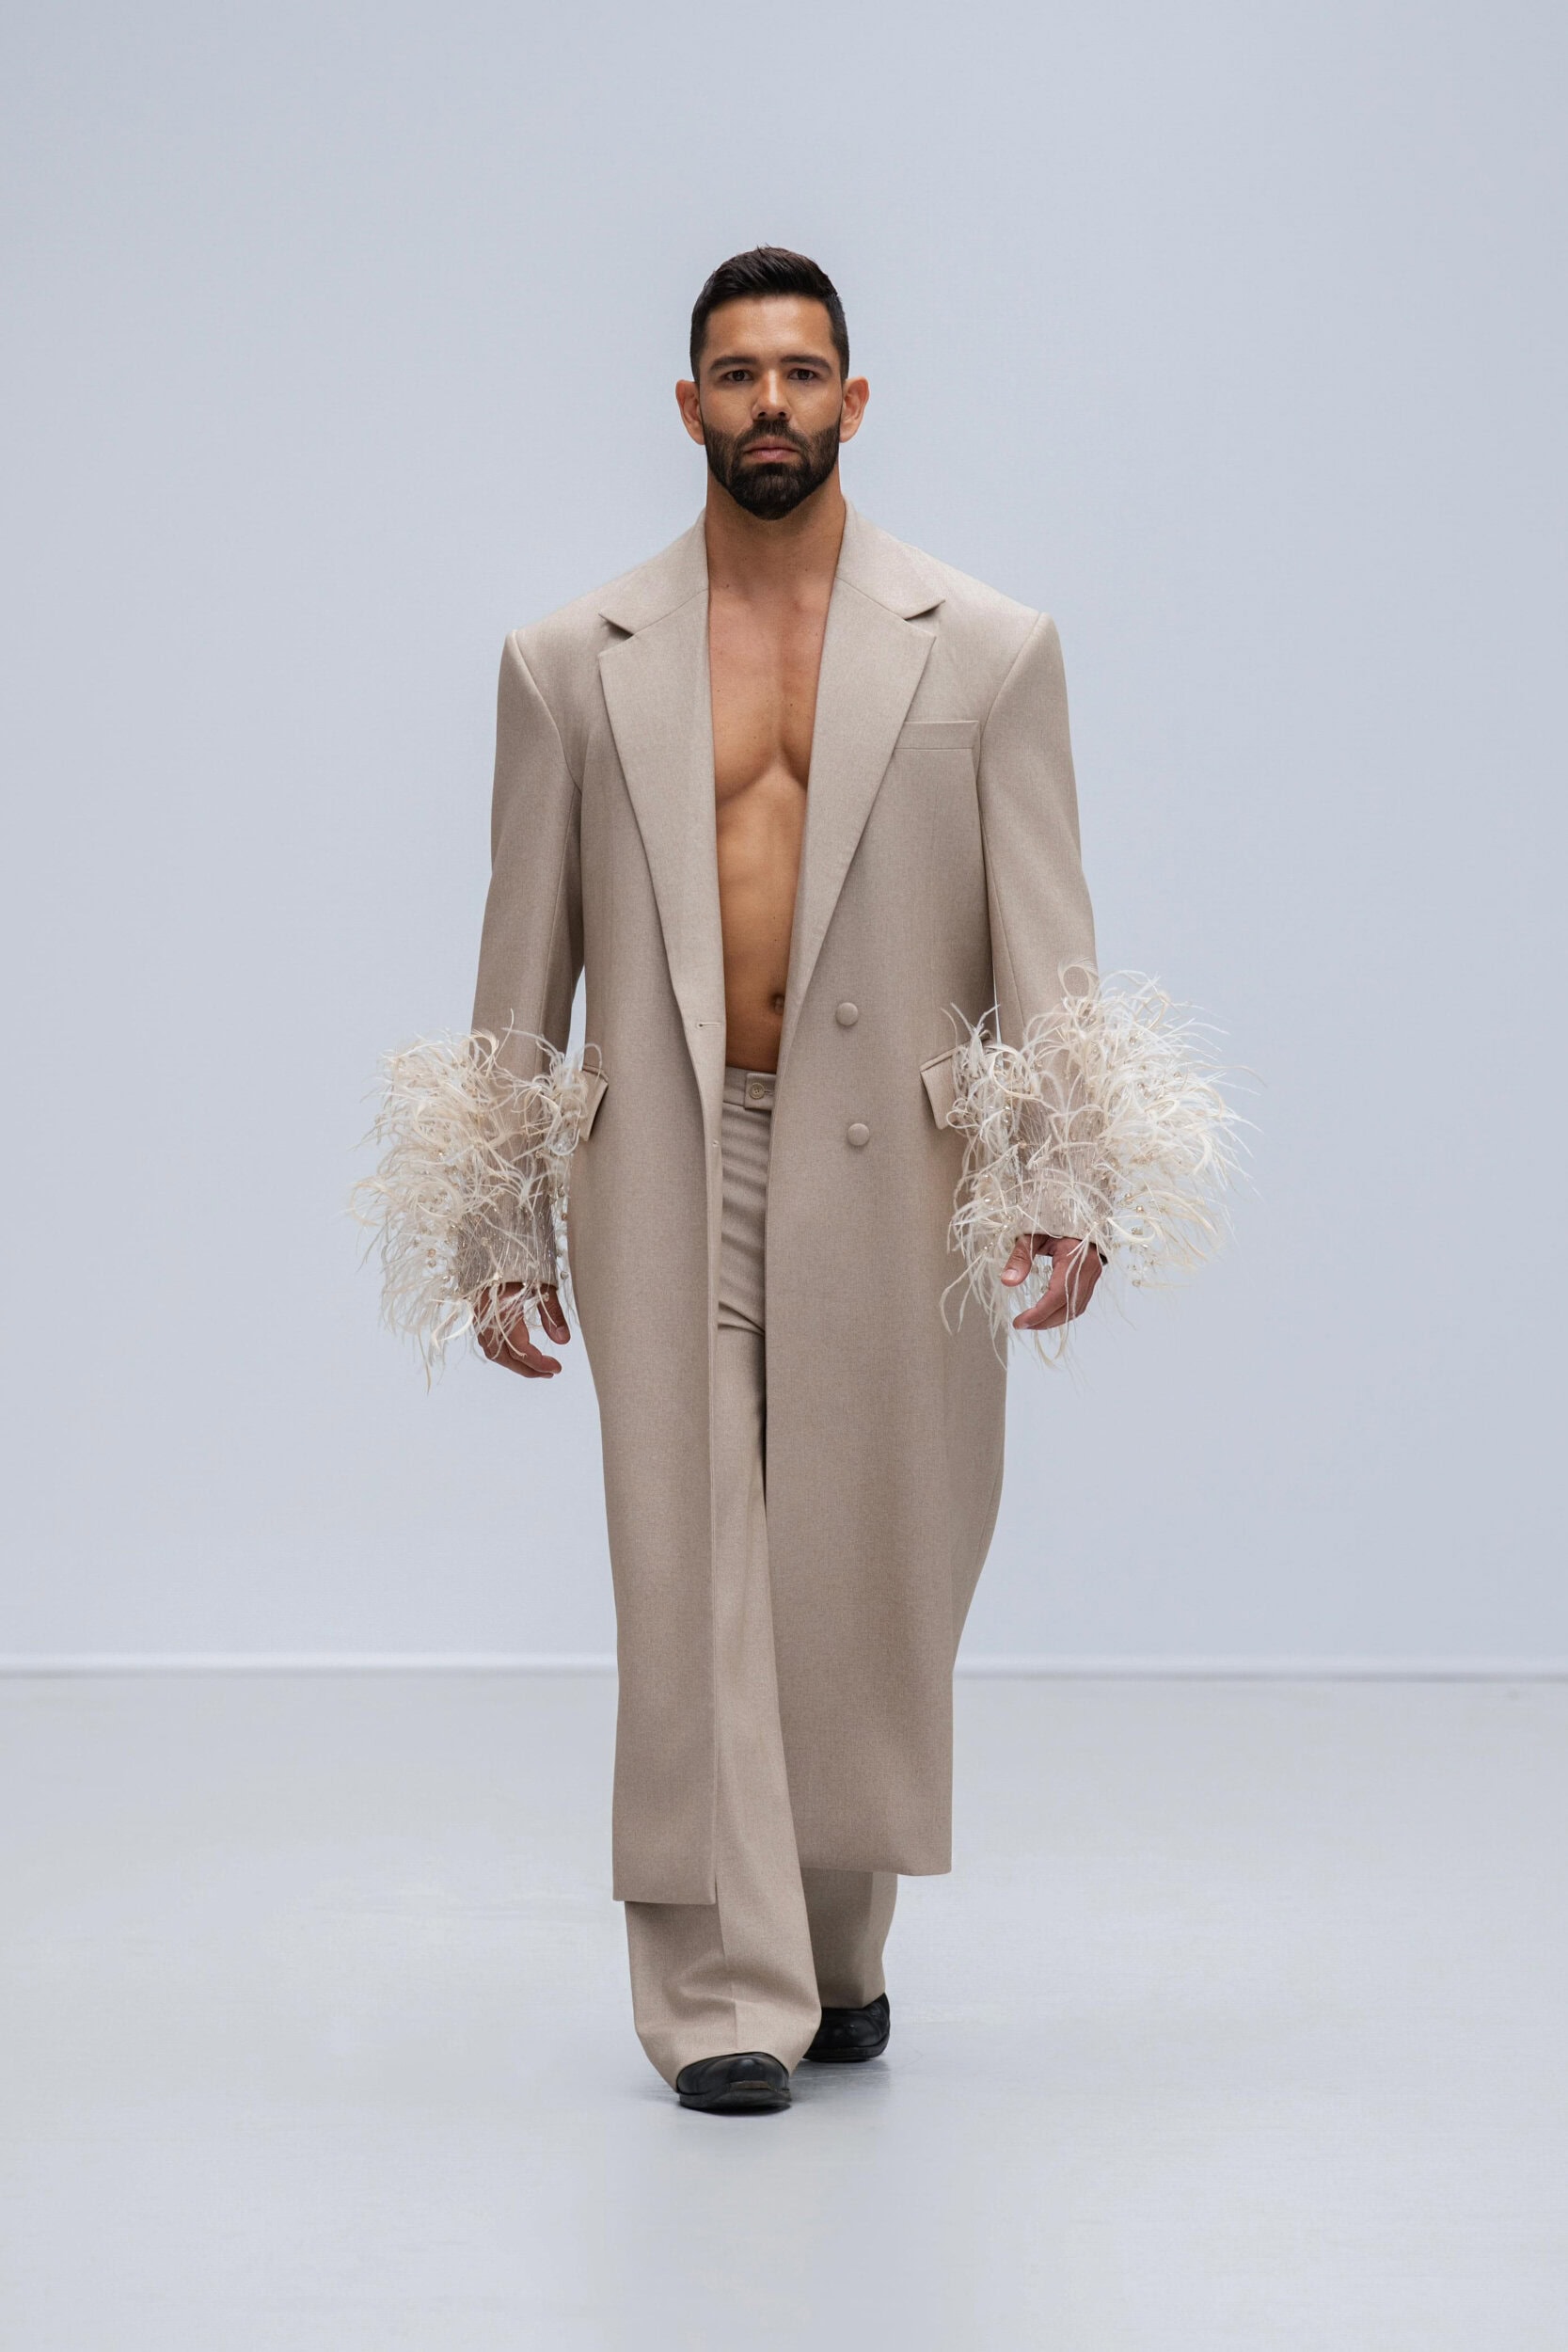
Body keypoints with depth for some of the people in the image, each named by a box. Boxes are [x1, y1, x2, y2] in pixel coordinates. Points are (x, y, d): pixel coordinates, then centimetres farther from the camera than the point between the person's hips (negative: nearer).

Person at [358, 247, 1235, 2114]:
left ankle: (840, 1950, 24)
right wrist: (503, 1228, 6)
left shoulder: (988, 651, 7)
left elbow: (1048, 947, 2)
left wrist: (1067, 1183, -10)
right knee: (691, 1570, -5)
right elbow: (523, 963, 10)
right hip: (666, 1170, 0)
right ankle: (723, 1996, 0)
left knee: (870, 1573, 5)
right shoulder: (574, 664, 9)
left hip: (894, 1174, 0)